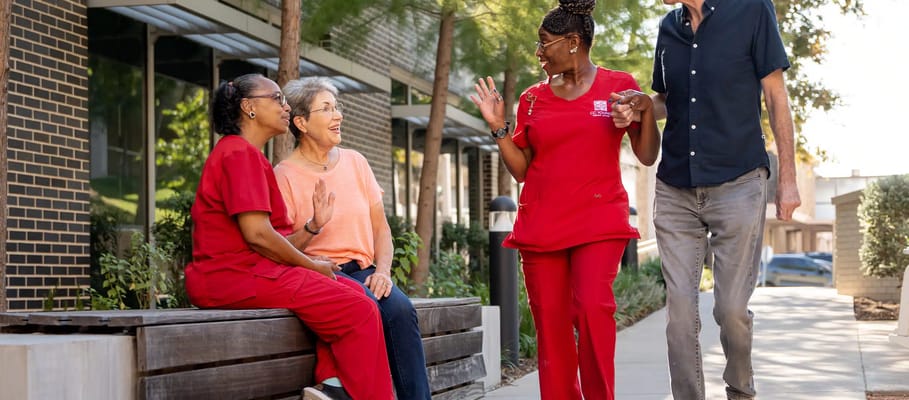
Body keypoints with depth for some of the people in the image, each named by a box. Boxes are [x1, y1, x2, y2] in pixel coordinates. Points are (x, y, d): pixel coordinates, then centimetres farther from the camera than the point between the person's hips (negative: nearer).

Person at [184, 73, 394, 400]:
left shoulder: (244, 154, 24)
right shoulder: (241, 153, -8)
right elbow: (257, 234, -19)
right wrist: (312, 266, -7)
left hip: (250, 271, 11)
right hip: (235, 274, -11)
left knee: (352, 292, 9)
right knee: (359, 311, -15)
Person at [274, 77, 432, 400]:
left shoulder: (354, 162, 14)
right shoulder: (285, 175, -1)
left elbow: (381, 228, 14)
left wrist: (382, 270, -4)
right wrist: (314, 226, -22)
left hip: (363, 271, 4)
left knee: (401, 308, -27)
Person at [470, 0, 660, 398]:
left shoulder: (618, 86, 4)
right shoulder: (533, 98, 11)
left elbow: (647, 156, 2)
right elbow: (521, 169, 11)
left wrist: (647, 109, -12)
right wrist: (498, 127, 1)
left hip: (599, 218, -3)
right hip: (541, 223, 3)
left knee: (592, 306, -22)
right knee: (550, 321, 0)